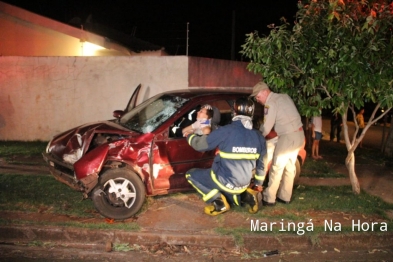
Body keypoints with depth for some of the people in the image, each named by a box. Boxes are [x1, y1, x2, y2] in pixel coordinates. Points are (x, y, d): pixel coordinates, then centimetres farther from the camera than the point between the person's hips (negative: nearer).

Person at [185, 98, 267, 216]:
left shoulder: (226, 131, -19)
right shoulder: (258, 136, -1)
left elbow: (199, 145, -8)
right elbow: (260, 164, 10)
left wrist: (189, 136, 14)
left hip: (225, 182, -6)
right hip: (243, 184, 6)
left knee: (191, 174, 12)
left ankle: (219, 202, 0)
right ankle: (246, 195, 9)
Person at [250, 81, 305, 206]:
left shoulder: (271, 103, -13)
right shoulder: (284, 96, 14)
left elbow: (267, 127, -14)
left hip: (288, 137, -9)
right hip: (299, 134, 9)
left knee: (277, 167, -1)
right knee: (289, 166, 16)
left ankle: (269, 198, 5)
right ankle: (285, 196, 24)